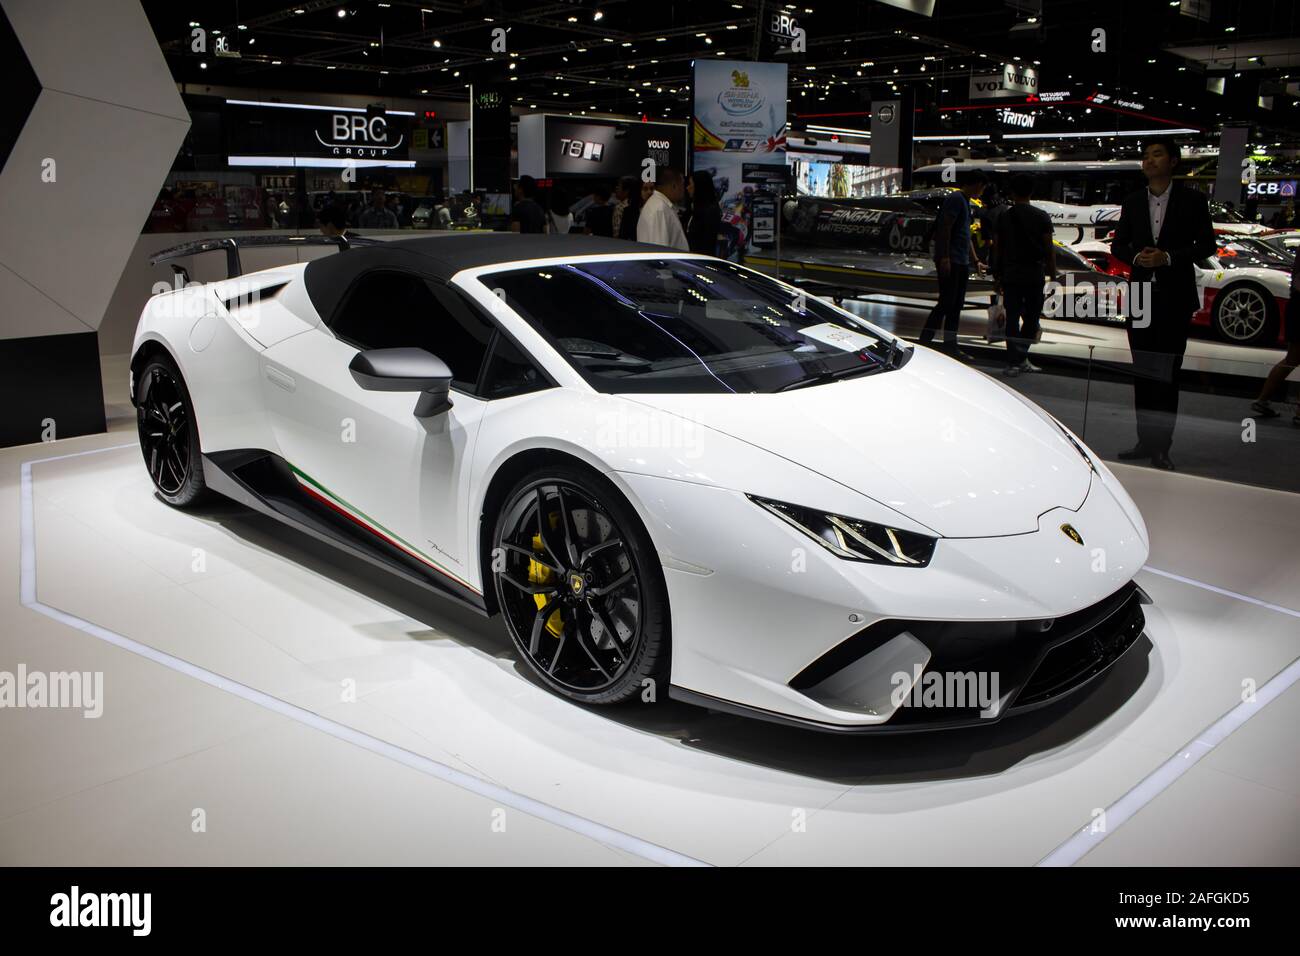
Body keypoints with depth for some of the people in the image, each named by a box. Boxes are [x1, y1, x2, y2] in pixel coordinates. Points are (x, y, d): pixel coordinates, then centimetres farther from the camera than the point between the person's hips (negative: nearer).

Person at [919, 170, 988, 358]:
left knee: (956, 305, 8)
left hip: (961, 262, 10)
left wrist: (976, 261, 26)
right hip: (950, 261, -10)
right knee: (946, 302, -13)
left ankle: (950, 347, 11)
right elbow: (945, 228, -17)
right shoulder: (955, 199, -8)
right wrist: (944, 258, -22)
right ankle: (923, 342, -10)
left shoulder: (965, 202, 23)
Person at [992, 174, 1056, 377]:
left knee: (1012, 318, 3)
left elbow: (997, 249, 3)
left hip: (1010, 274, 1)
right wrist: (1053, 276, 5)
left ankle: (1014, 362, 1)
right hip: (1034, 274, -1)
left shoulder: (1003, 217, 2)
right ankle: (1021, 358, 10)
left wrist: (997, 276, 10)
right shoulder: (1041, 217, 0)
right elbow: (1049, 249, -1)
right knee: (1032, 317, 11)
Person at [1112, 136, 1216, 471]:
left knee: (1168, 373, -5)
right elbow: (1118, 244, 12)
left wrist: (1169, 257, -15)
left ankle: (1161, 446, -2)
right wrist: (1136, 256, -8)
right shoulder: (1132, 202, 11)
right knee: (1142, 372, 8)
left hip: (1175, 297, -4)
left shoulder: (1192, 200, 1)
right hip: (1141, 295, 4)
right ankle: (1145, 440, 16)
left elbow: (1206, 244, -2)